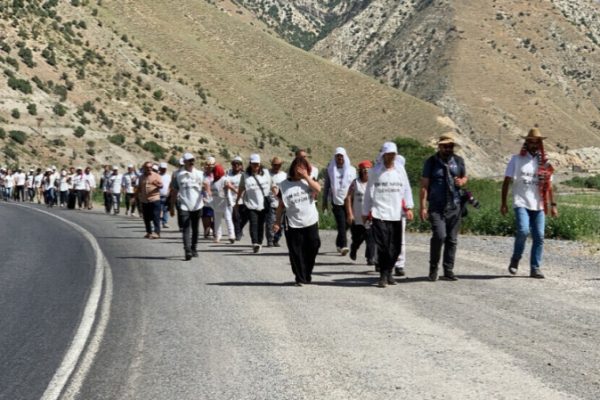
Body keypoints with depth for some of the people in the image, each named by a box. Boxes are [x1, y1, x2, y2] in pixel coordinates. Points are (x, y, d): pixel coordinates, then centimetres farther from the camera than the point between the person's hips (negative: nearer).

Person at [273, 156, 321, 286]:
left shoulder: (309, 181, 6)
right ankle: (300, 278, 8)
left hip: (310, 222, 1)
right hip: (293, 224, -1)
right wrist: (277, 222, -1)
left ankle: (307, 275, 23)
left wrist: (306, 177, -16)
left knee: (312, 248, 4)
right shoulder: (284, 185, 1)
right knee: (296, 252, -1)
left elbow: (318, 189, -15)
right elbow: (281, 205, 4)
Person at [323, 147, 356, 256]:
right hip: (336, 201, -2)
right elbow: (326, 186, 10)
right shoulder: (330, 170, 7)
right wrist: (324, 202, 8)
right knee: (341, 223, -14)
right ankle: (343, 245, -19)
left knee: (346, 224, 6)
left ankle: (339, 243, 26)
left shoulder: (352, 170, 9)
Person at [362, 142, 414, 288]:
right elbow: (369, 192, 7)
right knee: (382, 246, -8)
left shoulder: (400, 170, 9)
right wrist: (365, 212, 8)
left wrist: (409, 207, 3)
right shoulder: (376, 171, 3)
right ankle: (383, 275, -1)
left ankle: (388, 272, 19)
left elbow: (406, 189, 12)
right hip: (379, 215, -3)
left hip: (396, 215, 3)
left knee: (395, 247, 4)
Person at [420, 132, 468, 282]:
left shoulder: (458, 161, 11)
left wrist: (462, 181, -3)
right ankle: (433, 268, -1)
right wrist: (422, 206, -9)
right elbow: (424, 185, -2)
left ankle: (448, 271, 10)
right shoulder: (431, 162, -1)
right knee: (439, 236, -18)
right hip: (436, 207, -4)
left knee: (452, 239, 3)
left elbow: (465, 177, 24)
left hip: (455, 206, 4)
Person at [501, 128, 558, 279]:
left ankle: (535, 268, 6)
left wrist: (553, 205, 6)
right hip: (521, 203, -3)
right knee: (523, 230, -21)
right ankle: (515, 260, 2)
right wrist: (503, 203, -3)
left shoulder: (544, 163, 10)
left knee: (539, 237, -2)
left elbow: (548, 185, 13)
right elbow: (507, 182, 3)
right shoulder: (517, 160, 3)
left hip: (538, 205, 3)